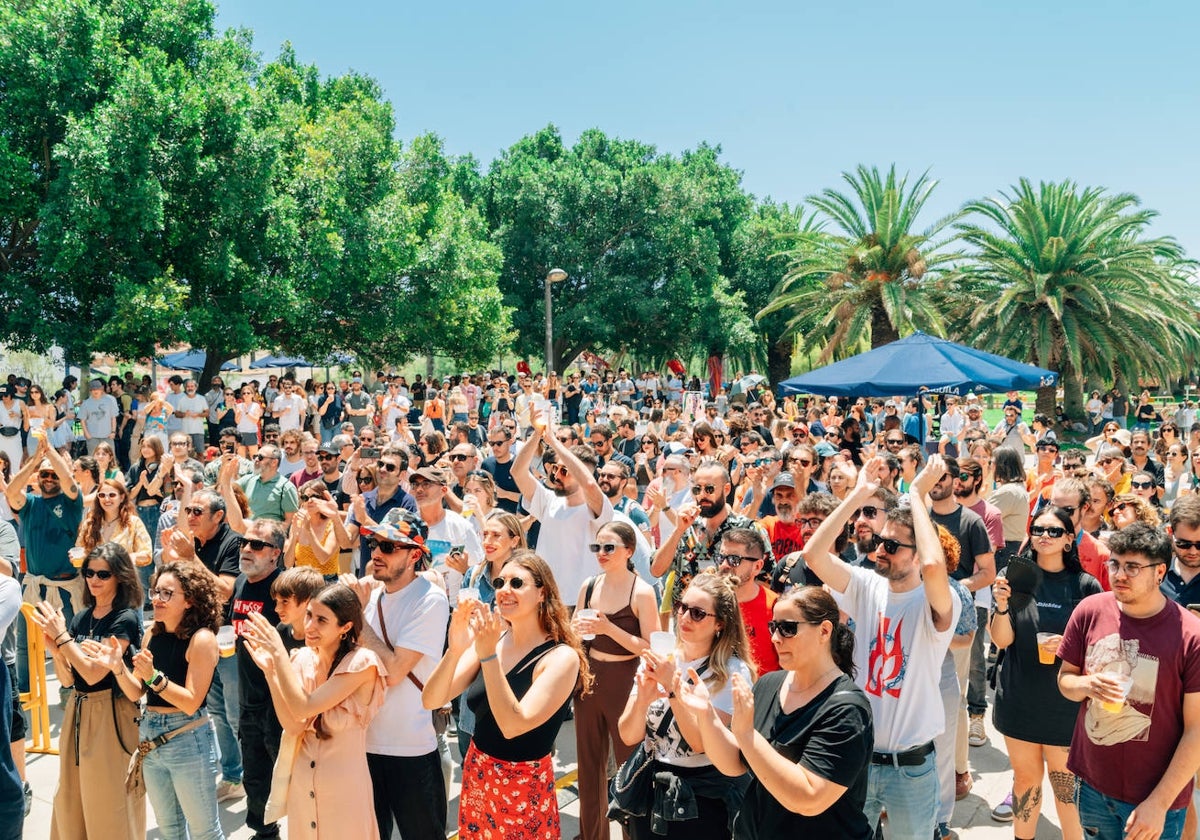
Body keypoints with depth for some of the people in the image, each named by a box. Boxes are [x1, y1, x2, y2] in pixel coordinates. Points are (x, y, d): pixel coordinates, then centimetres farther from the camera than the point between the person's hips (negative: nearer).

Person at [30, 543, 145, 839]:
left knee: (108, 804, 3)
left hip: (110, 714, -7)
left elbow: (93, 674, -19)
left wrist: (61, 636, -17)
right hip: (77, 710, 7)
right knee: (70, 801, 14)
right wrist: (53, 647, -10)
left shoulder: (125, 619, -14)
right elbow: (68, 678, 7)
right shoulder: (80, 617, 7)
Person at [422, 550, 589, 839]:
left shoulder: (562, 657, -18)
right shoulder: (489, 638, -3)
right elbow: (431, 701, -9)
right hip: (475, 777, 5)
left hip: (523, 788, -5)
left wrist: (488, 655, -32)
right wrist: (454, 650, -26)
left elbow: (513, 725, -27)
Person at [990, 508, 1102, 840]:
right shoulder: (1016, 578, -2)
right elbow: (1001, 640, -5)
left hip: (1065, 699, -1)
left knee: (1065, 781, 5)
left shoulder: (1085, 585, -5)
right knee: (1026, 778, 14)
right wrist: (1002, 605, -23)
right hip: (1019, 697, 2)